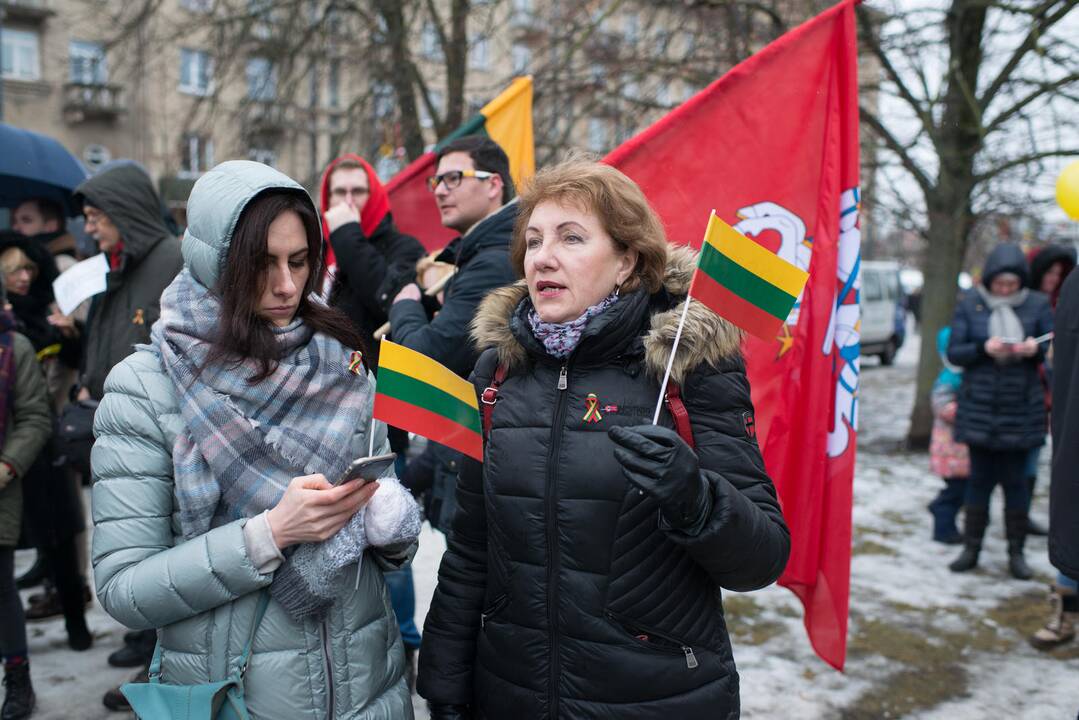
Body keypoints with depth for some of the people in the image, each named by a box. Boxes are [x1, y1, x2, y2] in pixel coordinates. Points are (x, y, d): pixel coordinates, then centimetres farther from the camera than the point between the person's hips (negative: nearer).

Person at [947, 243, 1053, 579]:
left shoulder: (1037, 305, 1)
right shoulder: (970, 304, 0)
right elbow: (954, 352, -3)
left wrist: (1037, 348, -18)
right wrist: (984, 349, -20)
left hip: (1021, 409, 0)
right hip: (979, 407, 0)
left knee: (1015, 480, 5)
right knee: (980, 478, 6)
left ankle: (1016, 552, 18)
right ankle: (971, 548, 18)